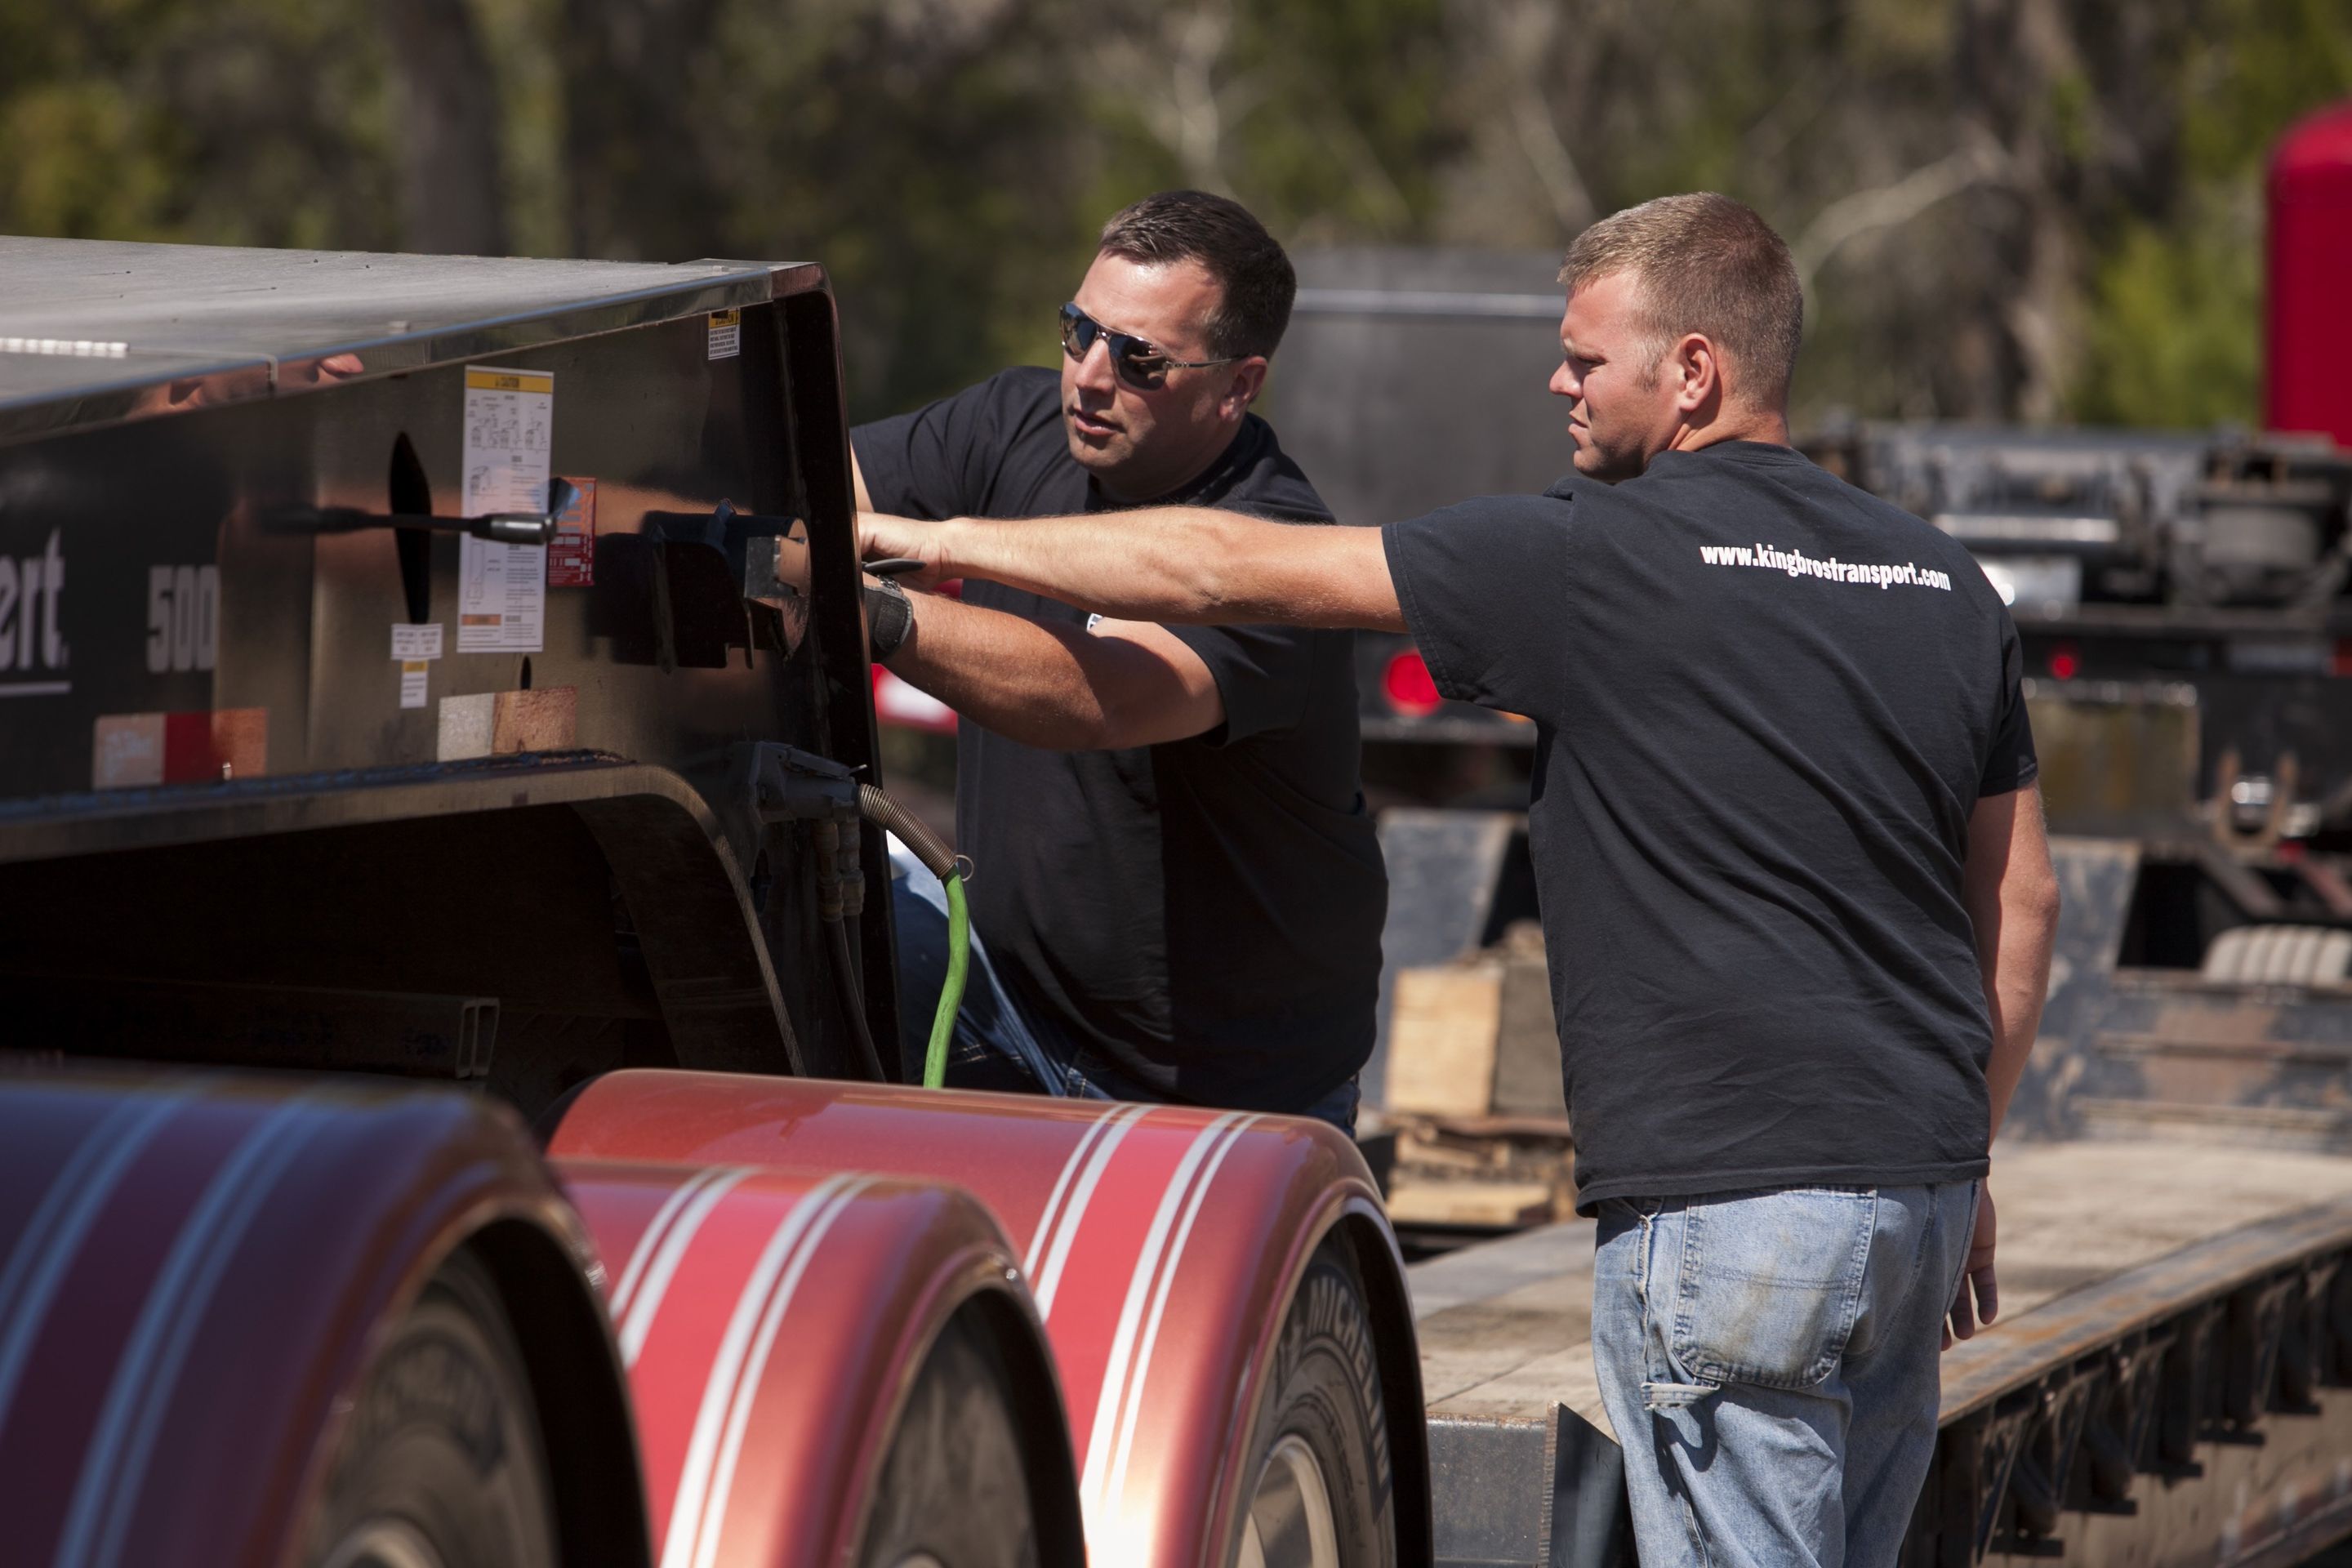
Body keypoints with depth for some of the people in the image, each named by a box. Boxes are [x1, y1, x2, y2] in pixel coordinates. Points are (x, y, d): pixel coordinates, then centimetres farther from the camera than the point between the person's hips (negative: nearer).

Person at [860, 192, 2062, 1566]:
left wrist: (937, 542, 4)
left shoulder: (1596, 556, -8)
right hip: (1925, 1176, 8)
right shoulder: (1944, 584, 12)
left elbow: (1225, 574, -5)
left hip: (1729, 1195, -7)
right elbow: (2023, 902, 16)